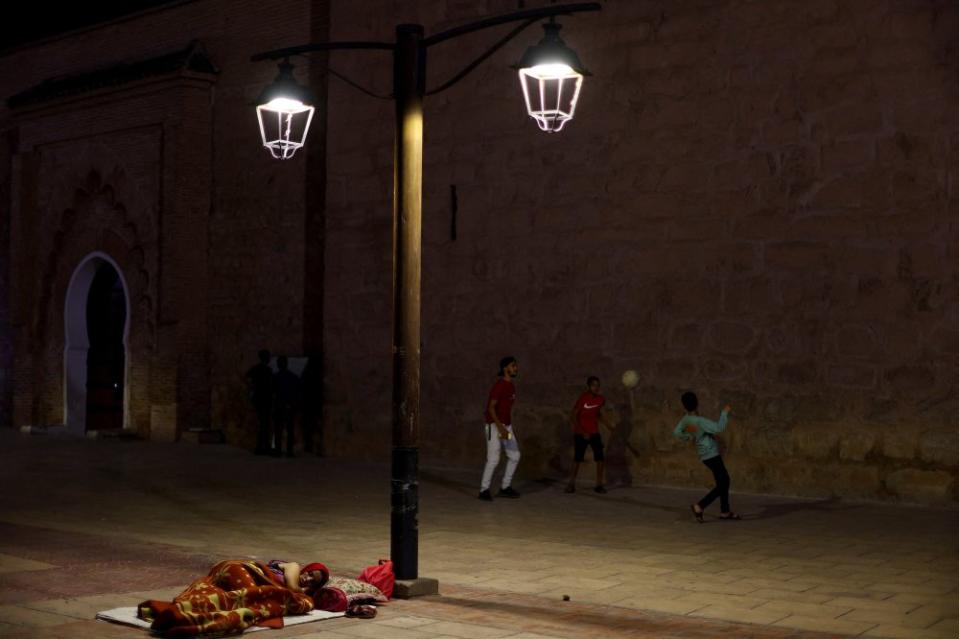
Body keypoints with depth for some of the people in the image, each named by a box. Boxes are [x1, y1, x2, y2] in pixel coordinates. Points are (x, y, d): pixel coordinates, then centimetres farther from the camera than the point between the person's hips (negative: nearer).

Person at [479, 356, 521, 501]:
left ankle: (505, 488, 15)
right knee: (493, 459, -10)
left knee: (514, 455, 7)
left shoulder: (511, 386, 11)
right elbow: (491, 407, -23)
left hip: (506, 426, 9)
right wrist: (500, 427, -30)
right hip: (494, 426, -9)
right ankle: (484, 490, 1)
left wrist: (510, 429, 18)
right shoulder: (499, 386, -17)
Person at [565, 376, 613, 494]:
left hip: (594, 433, 4)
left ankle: (599, 484, 1)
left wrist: (607, 426, 12)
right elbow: (573, 416, -17)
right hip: (580, 433, -4)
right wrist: (583, 432, -22)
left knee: (600, 458, -8)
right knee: (578, 458, -1)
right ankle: (572, 483, 15)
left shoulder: (601, 399, -1)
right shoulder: (583, 398, -16)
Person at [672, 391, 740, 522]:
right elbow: (719, 428, -32)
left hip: (709, 454, 9)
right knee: (722, 484, -6)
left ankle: (725, 511, 24)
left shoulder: (686, 419, 0)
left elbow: (676, 432, 12)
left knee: (724, 481, 17)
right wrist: (725, 412, -20)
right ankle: (699, 507, -5)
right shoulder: (699, 421, -26)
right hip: (711, 455, -9)